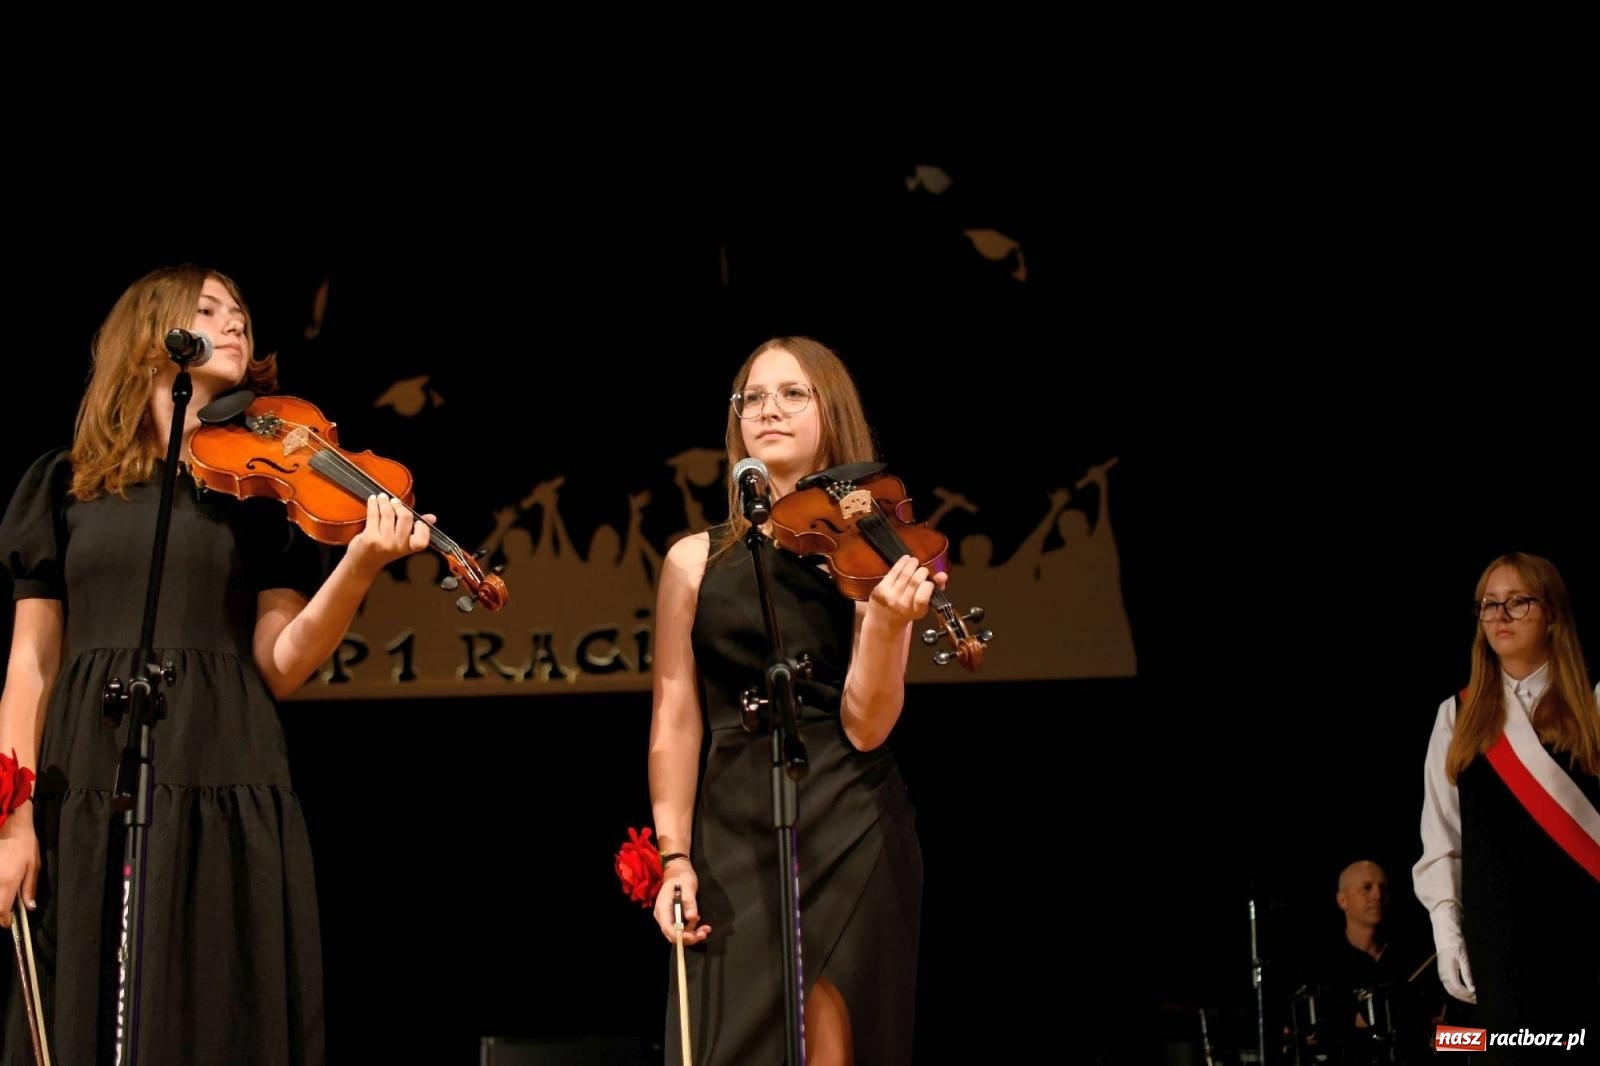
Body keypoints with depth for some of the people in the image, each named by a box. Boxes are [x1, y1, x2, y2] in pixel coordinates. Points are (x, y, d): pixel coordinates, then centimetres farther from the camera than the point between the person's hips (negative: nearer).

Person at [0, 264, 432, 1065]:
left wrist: (359, 566, -18)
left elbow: (280, 664, -2)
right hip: (86, 804, 1)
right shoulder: (66, 484, 11)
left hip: (224, 799, -1)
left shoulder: (264, 479, 8)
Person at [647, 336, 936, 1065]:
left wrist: (889, 621, -22)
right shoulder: (695, 561, 6)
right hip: (731, 839, 1)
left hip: (846, 838, -1)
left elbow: (864, 727, -6)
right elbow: (675, 723, 4)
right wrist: (674, 857, -4)